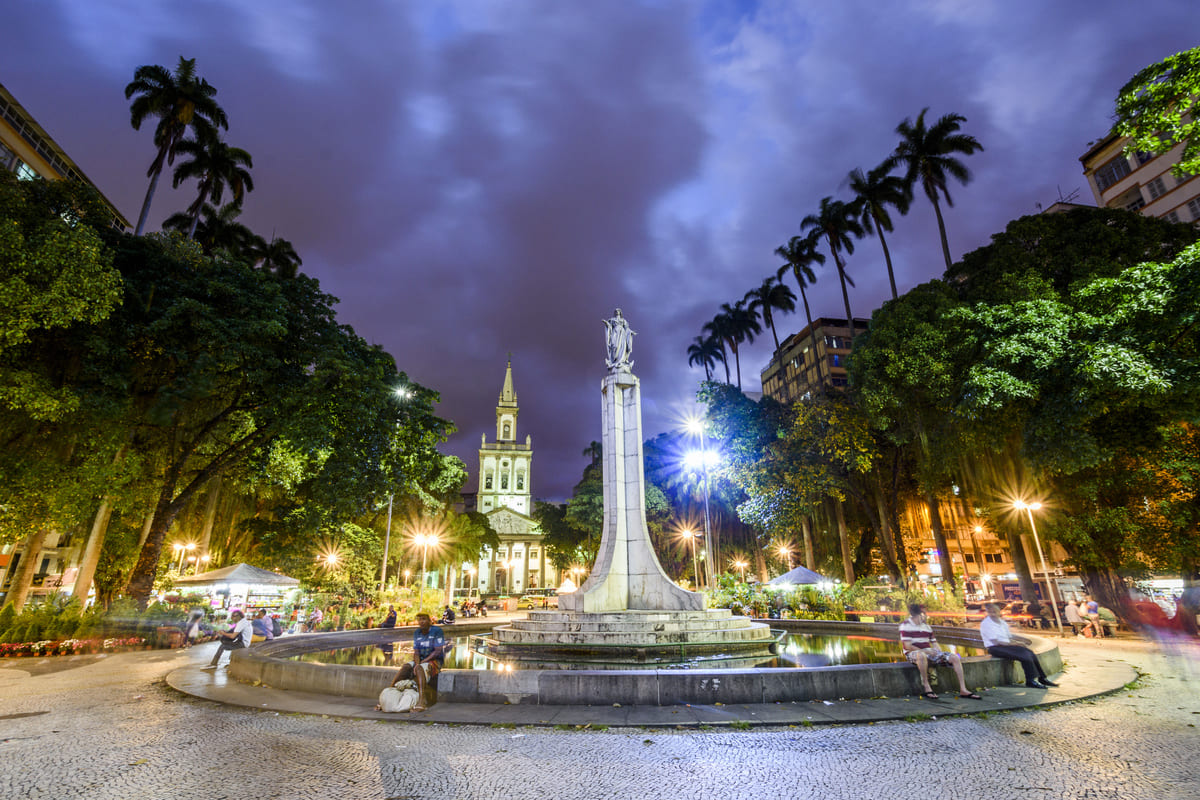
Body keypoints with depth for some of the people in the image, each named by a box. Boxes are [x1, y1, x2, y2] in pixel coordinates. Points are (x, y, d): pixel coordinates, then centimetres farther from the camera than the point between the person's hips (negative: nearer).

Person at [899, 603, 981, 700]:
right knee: (921, 655, -44)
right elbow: (907, 646, -13)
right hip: (913, 653, -8)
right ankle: (926, 687, -30)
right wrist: (925, 651, -18)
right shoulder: (905, 625, -5)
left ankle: (963, 690, -5)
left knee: (955, 658, -6)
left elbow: (934, 644, 18)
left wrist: (942, 654, -2)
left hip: (929, 652, 8)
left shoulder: (926, 626, 21)